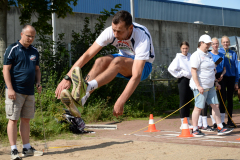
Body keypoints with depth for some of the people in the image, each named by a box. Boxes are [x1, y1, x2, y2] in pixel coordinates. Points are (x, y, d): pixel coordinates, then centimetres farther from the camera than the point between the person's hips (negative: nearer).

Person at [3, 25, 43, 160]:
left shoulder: (34, 51, 14)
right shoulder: (13, 49, -5)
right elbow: (6, 69, -8)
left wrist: (38, 83, 6)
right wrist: (10, 88, -15)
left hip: (29, 91, 6)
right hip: (15, 91, -6)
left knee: (26, 119, 11)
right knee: (13, 119, -4)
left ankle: (27, 148, 18)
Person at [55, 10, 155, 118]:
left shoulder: (142, 38, -34)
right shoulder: (110, 32, -21)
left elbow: (136, 76, -41)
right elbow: (87, 55, -22)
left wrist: (121, 102, -49)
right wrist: (67, 78, -31)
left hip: (143, 65, -4)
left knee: (118, 61, -36)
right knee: (101, 61, -29)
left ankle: (86, 87, -56)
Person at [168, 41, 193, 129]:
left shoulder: (190, 57, 12)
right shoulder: (178, 58, -4)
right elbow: (171, 69, -12)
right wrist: (180, 74, -9)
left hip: (191, 80, 6)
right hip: (183, 80, -6)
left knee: (188, 102, 10)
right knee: (183, 101, -4)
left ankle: (187, 123, 16)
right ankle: (183, 123, -1)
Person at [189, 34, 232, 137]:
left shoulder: (209, 55, 16)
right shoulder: (196, 55, -12)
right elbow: (193, 71, -18)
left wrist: (215, 82, 21)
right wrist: (198, 86, -24)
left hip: (210, 86, 9)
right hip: (200, 87, -9)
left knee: (215, 105, 6)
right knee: (198, 107, -4)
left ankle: (220, 128, 9)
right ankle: (195, 130, 6)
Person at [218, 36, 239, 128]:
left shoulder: (233, 54, 9)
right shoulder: (218, 53, 1)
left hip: (231, 78, 3)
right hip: (222, 78, -3)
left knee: (230, 99, 7)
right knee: (223, 98, -6)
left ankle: (230, 121, 13)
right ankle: (222, 121, -1)